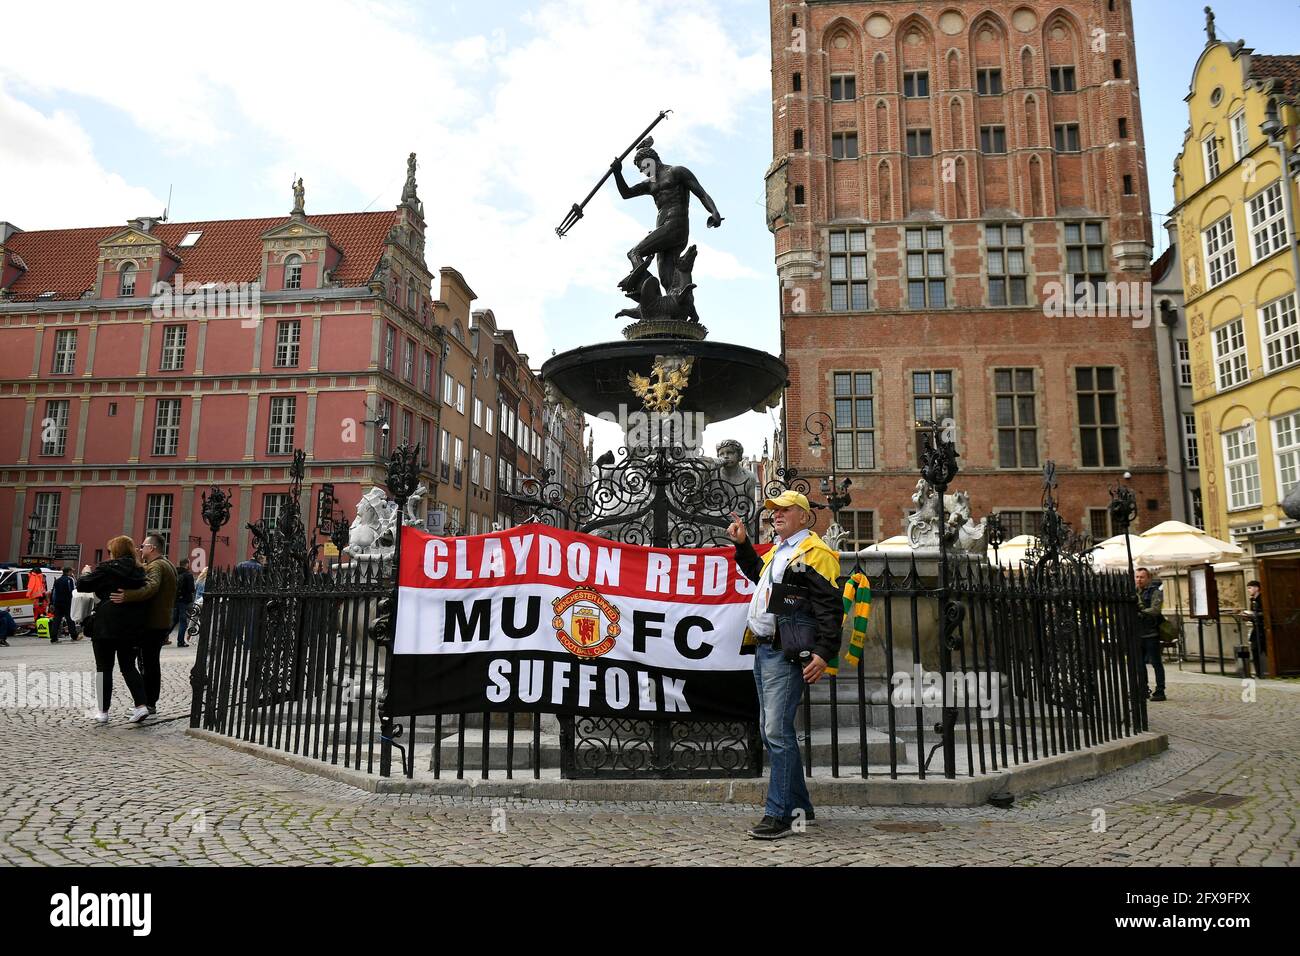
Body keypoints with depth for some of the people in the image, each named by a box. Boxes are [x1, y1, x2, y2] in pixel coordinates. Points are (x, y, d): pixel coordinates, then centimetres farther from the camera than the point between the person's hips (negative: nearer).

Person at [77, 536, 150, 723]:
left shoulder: (107, 569, -8)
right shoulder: (139, 571, 6)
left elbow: (82, 585, -5)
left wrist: (86, 573, 13)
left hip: (106, 627, -5)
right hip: (131, 628, 5)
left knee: (104, 669, 6)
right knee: (128, 667, 12)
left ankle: (103, 711, 11)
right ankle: (141, 705, -3)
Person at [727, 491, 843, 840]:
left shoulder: (814, 553, -8)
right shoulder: (777, 552, 20)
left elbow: (829, 608, -15)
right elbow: (757, 573, 43)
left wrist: (823, 652, -23)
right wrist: (742, 544, 32)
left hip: (786, 654, -10)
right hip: (763, 650, 10)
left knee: (777, 732, -11)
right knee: (771, 731, 14)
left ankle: (779, 814, -4)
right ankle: (799, 806, 26)